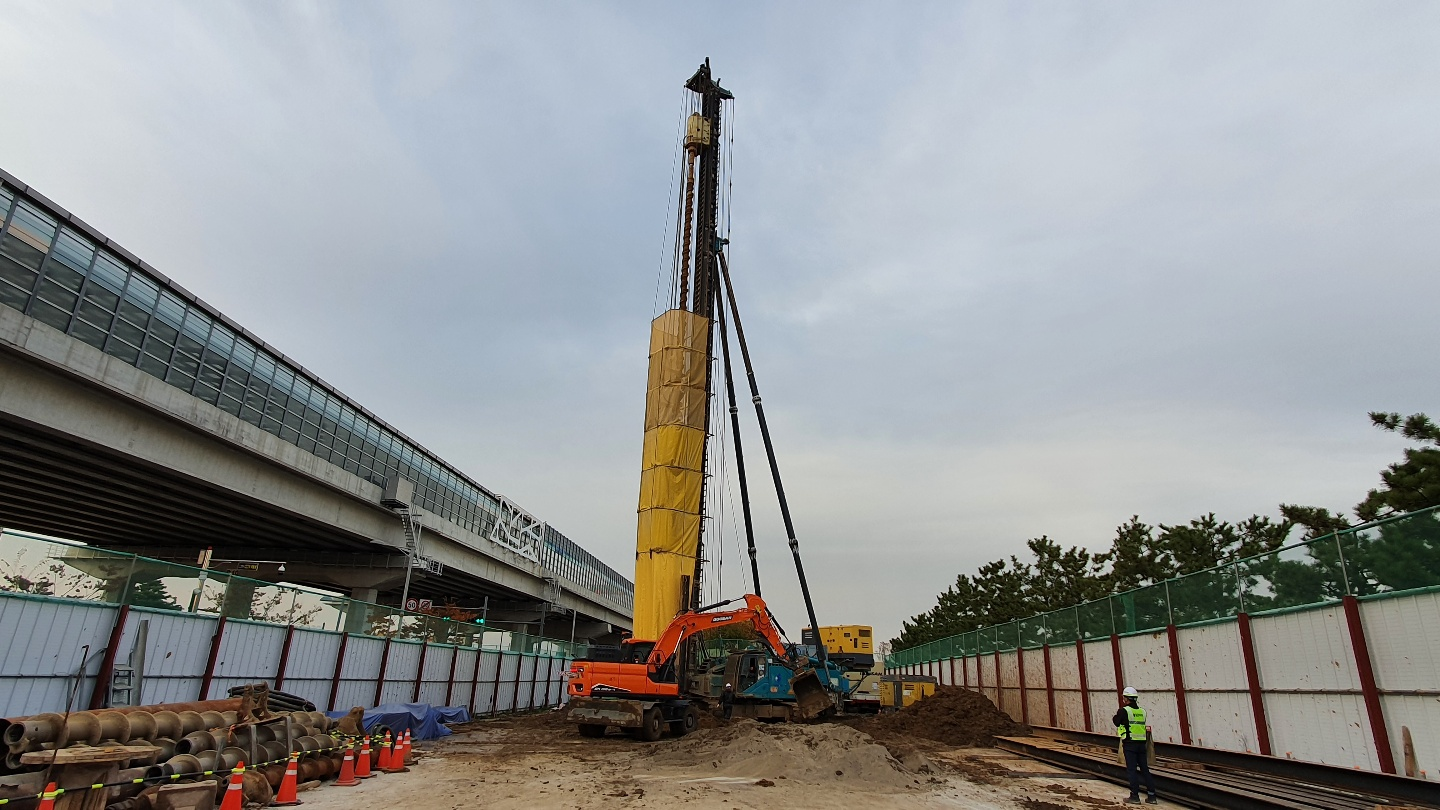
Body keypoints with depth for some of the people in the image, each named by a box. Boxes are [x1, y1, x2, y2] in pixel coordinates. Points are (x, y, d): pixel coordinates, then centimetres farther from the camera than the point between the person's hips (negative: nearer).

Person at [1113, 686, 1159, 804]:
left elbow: (1117, 722, 3)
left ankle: (1134, 796, 2)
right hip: (1141, 743, 5)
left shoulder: (1123, 710, -10)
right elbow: (1142, 725, 16)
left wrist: (1116, 715, 23)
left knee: (1132, 770, 0)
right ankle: (1152, 796, 13)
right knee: (1145, 769, 11)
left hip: (1130, 744, -5)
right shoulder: (1142, 711, 7)